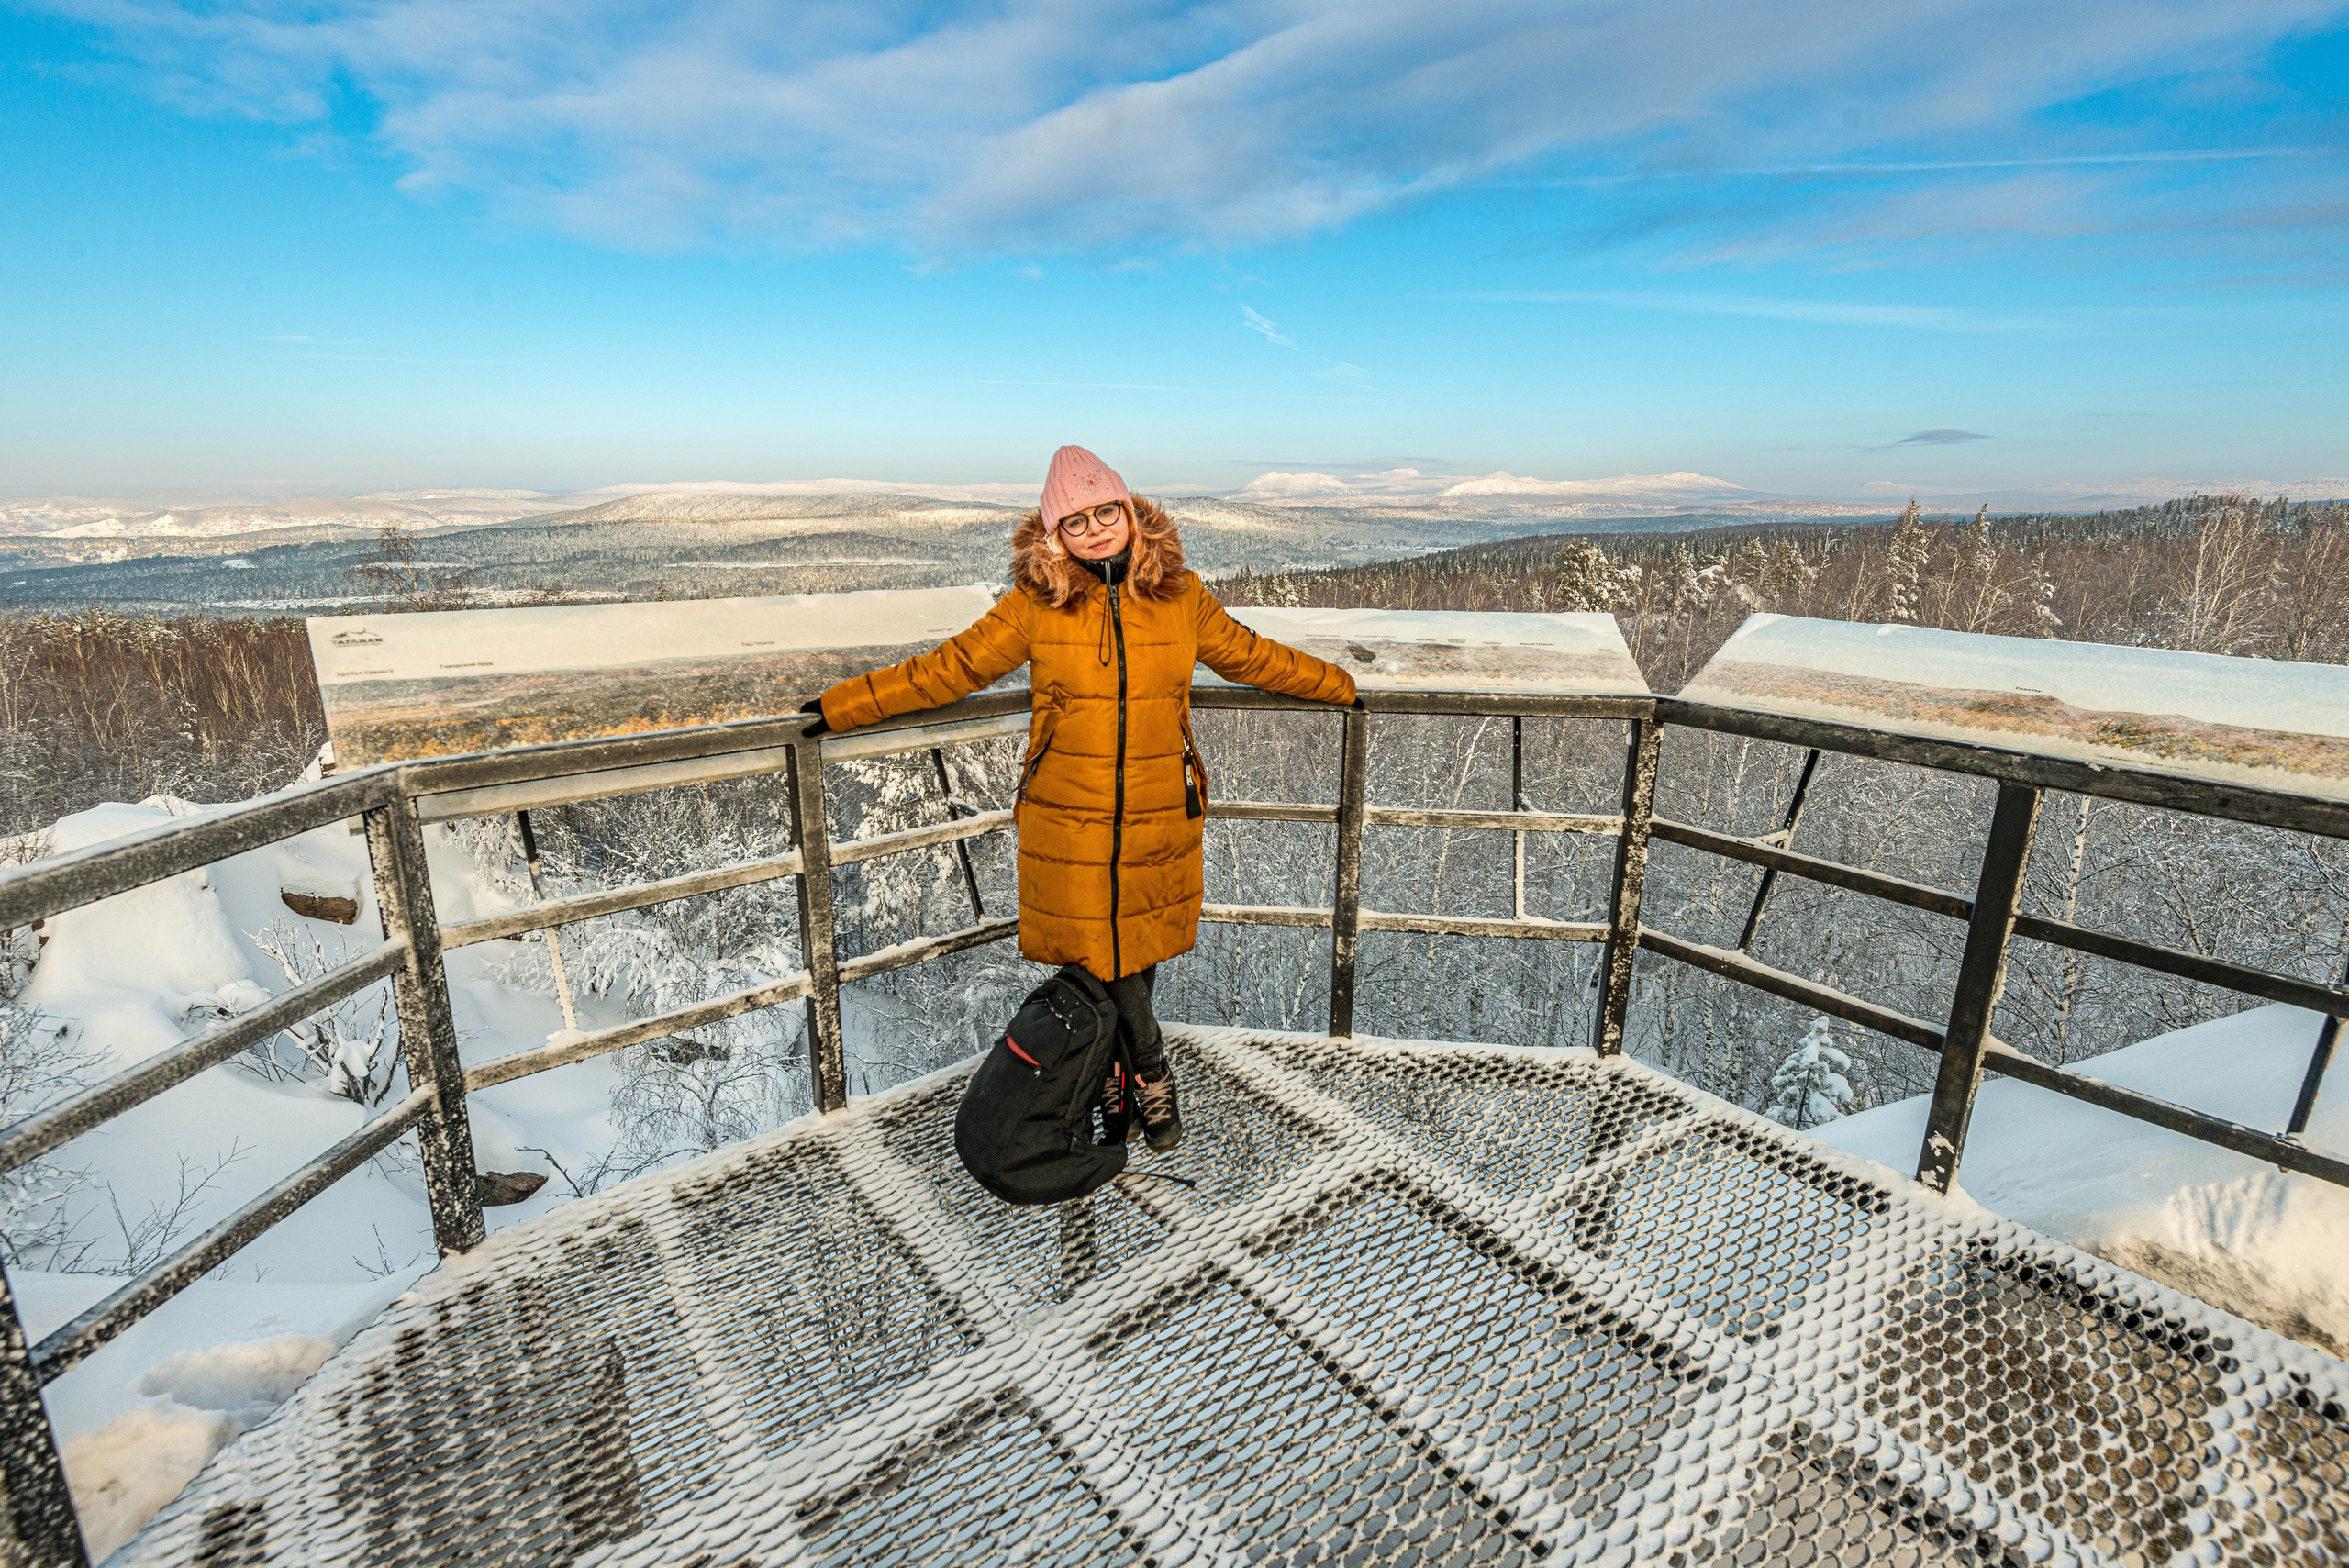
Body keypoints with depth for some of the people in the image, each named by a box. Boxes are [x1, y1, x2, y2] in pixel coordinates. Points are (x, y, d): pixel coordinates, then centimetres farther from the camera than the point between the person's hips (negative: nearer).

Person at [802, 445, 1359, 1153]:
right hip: (1069, 823, -1)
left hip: (1160, 821, 2)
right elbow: (950, 667, 1)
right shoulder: (1036, 603, -4)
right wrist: (845, 706, 0)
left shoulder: (1181, 595, 2)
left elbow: (1249, 655, 16)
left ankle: (1111, 1061, 35)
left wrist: (1336, 684, 25)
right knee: (1097, 954, 6)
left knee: (1142, 949, 10)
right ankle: (1150, 1073, 31)